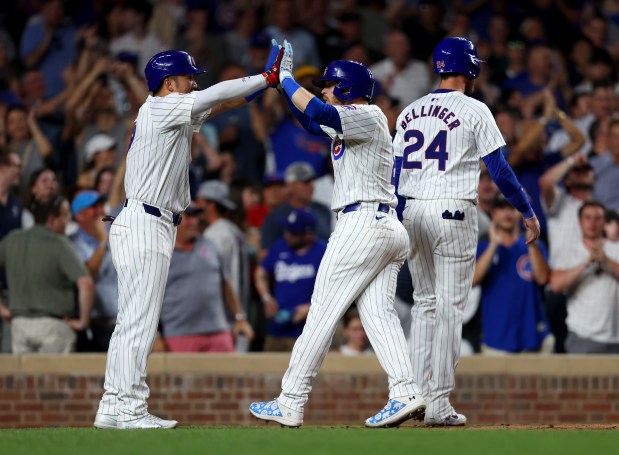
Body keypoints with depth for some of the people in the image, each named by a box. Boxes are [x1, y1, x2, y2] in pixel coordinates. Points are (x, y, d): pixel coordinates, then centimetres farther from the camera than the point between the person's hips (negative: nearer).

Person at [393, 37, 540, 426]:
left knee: (424, 303, 15)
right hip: (454, 212, -6)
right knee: (450, 306, -4)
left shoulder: (411, 112, 12)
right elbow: (500, 171, -7)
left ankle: (418, 394, 11)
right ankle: (439, 404, -7)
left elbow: (395, 174, 12)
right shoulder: (474, 110, -4)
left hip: (412, 213, 6)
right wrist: (528, 212, 3)